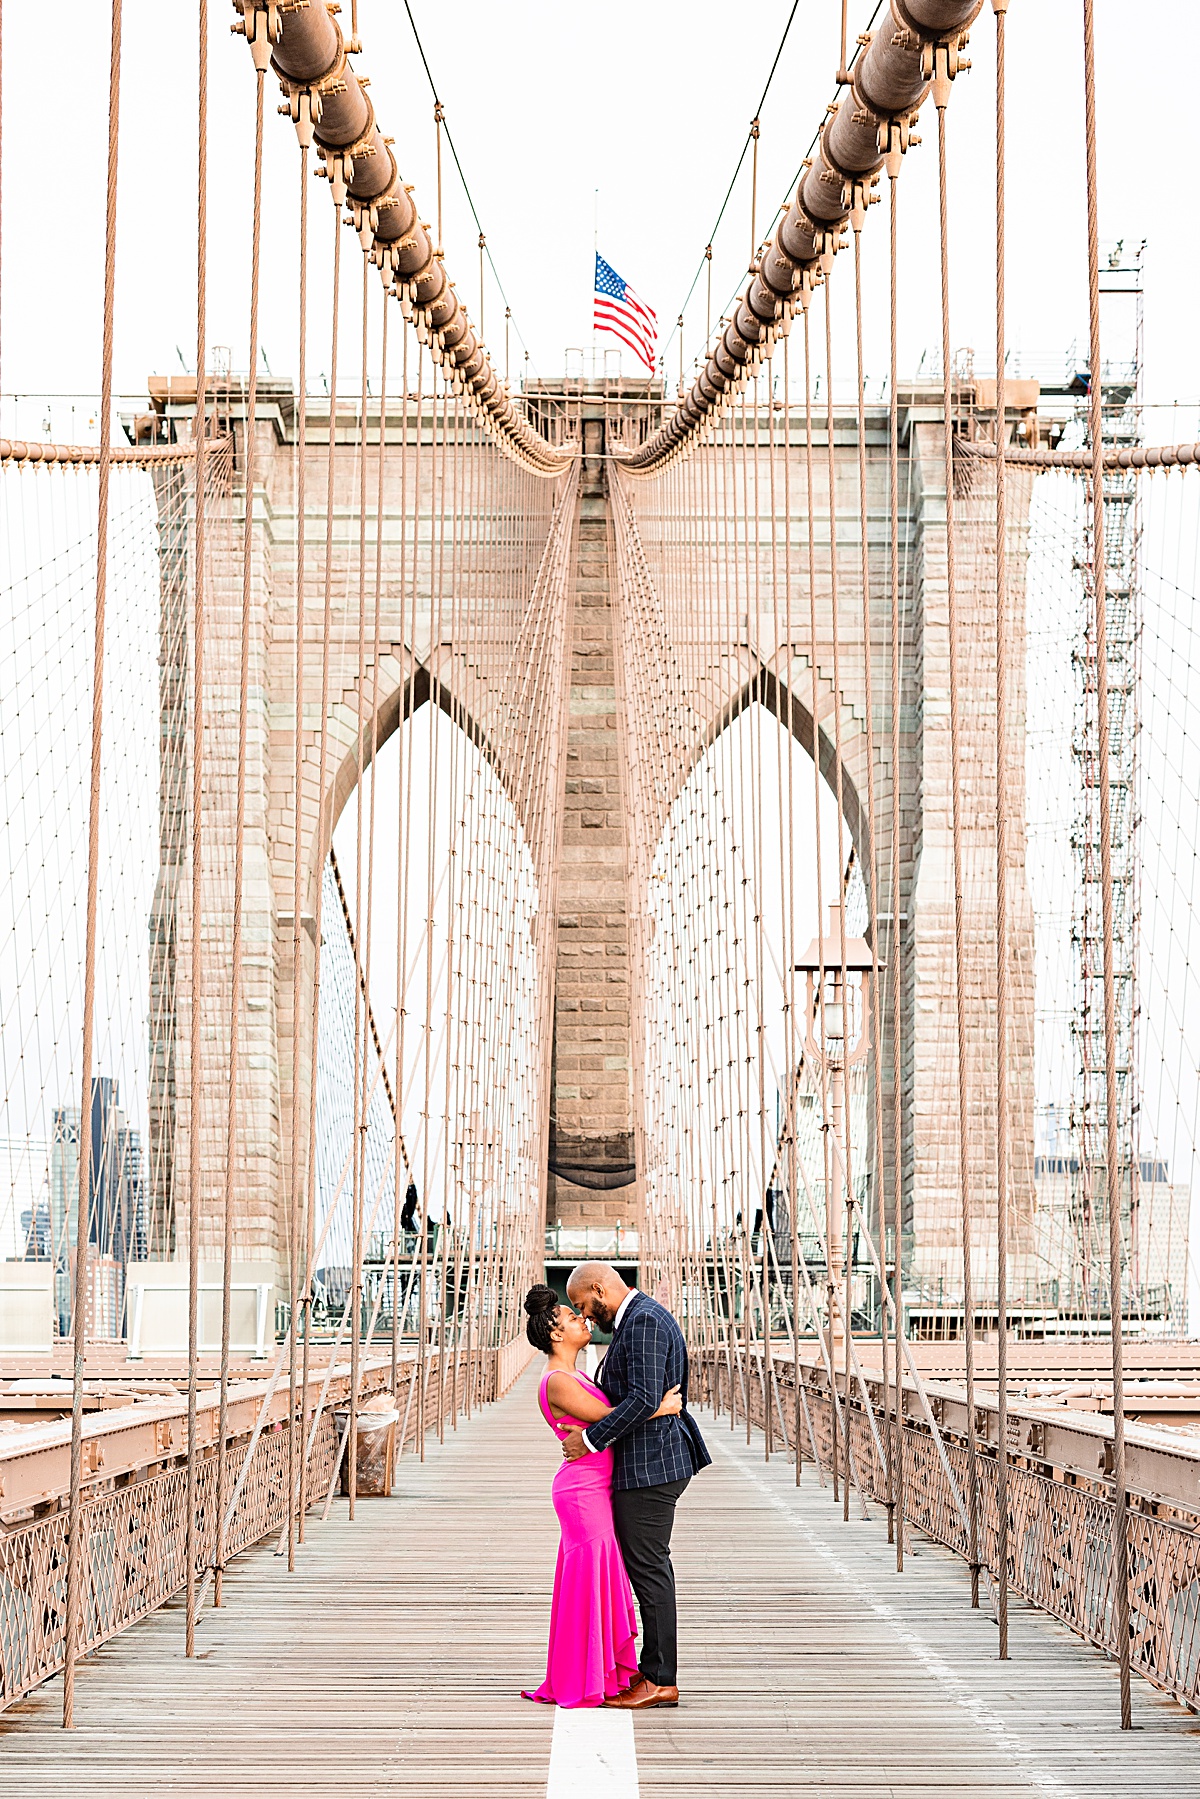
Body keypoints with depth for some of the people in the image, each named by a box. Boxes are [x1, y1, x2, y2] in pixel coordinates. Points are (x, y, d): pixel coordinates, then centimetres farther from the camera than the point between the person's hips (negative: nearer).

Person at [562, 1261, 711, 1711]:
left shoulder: (643, 1322, -16)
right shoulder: (640, 1317, 16)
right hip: (653, 1461, 11)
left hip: (648, 1466, -11)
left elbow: (644, 1399, -25)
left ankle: (660, 1680, -2)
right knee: (651, 1567, 13)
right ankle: (655, 1669, 19)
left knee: (648, 1568, -6)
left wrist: (591, 1438, -18)